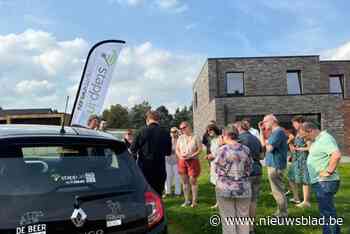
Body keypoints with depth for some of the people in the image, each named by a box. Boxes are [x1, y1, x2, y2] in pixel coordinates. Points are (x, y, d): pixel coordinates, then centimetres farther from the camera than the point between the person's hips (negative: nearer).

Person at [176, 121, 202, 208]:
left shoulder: (195, 137, -4)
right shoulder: (180, 138, 8)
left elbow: (200, 149, -7)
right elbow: (177, 149, 9)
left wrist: (191, 156, -17)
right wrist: (180, 155, -10)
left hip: (193, 161, -4)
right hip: (182, 161, 4)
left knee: (193, 181, -3)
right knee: (185, 181, 9)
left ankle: (194, 201, 9)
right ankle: (187, 200, 20)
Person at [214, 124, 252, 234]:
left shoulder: (222, 150, -9)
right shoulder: (246, 149, 1)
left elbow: (217, 169, 0)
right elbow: (248, 170, 5)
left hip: (225, 189, -3)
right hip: (243, 189, 3)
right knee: (242, 220, 13)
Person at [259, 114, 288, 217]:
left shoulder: (278, 131, -18)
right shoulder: (275, 132, 14)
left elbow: (269, 148, -24)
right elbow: (263, 143, 16)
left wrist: (267, 143, -3)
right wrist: (261, 130, 12)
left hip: (275, 165, -11)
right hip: (273, 164, 11)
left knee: (278, 190, -2)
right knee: (278, 189, 18)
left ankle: (283, 213, 7)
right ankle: (281, 212, 29)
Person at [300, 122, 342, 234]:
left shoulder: (325, 138, -18)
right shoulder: (318, 139, 13)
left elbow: (337, 155, -32)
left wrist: (329, 171, -24)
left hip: (325, 182, -11)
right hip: (320, 182, 11)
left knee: (326, 212, -2)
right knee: (328, 210, 21)